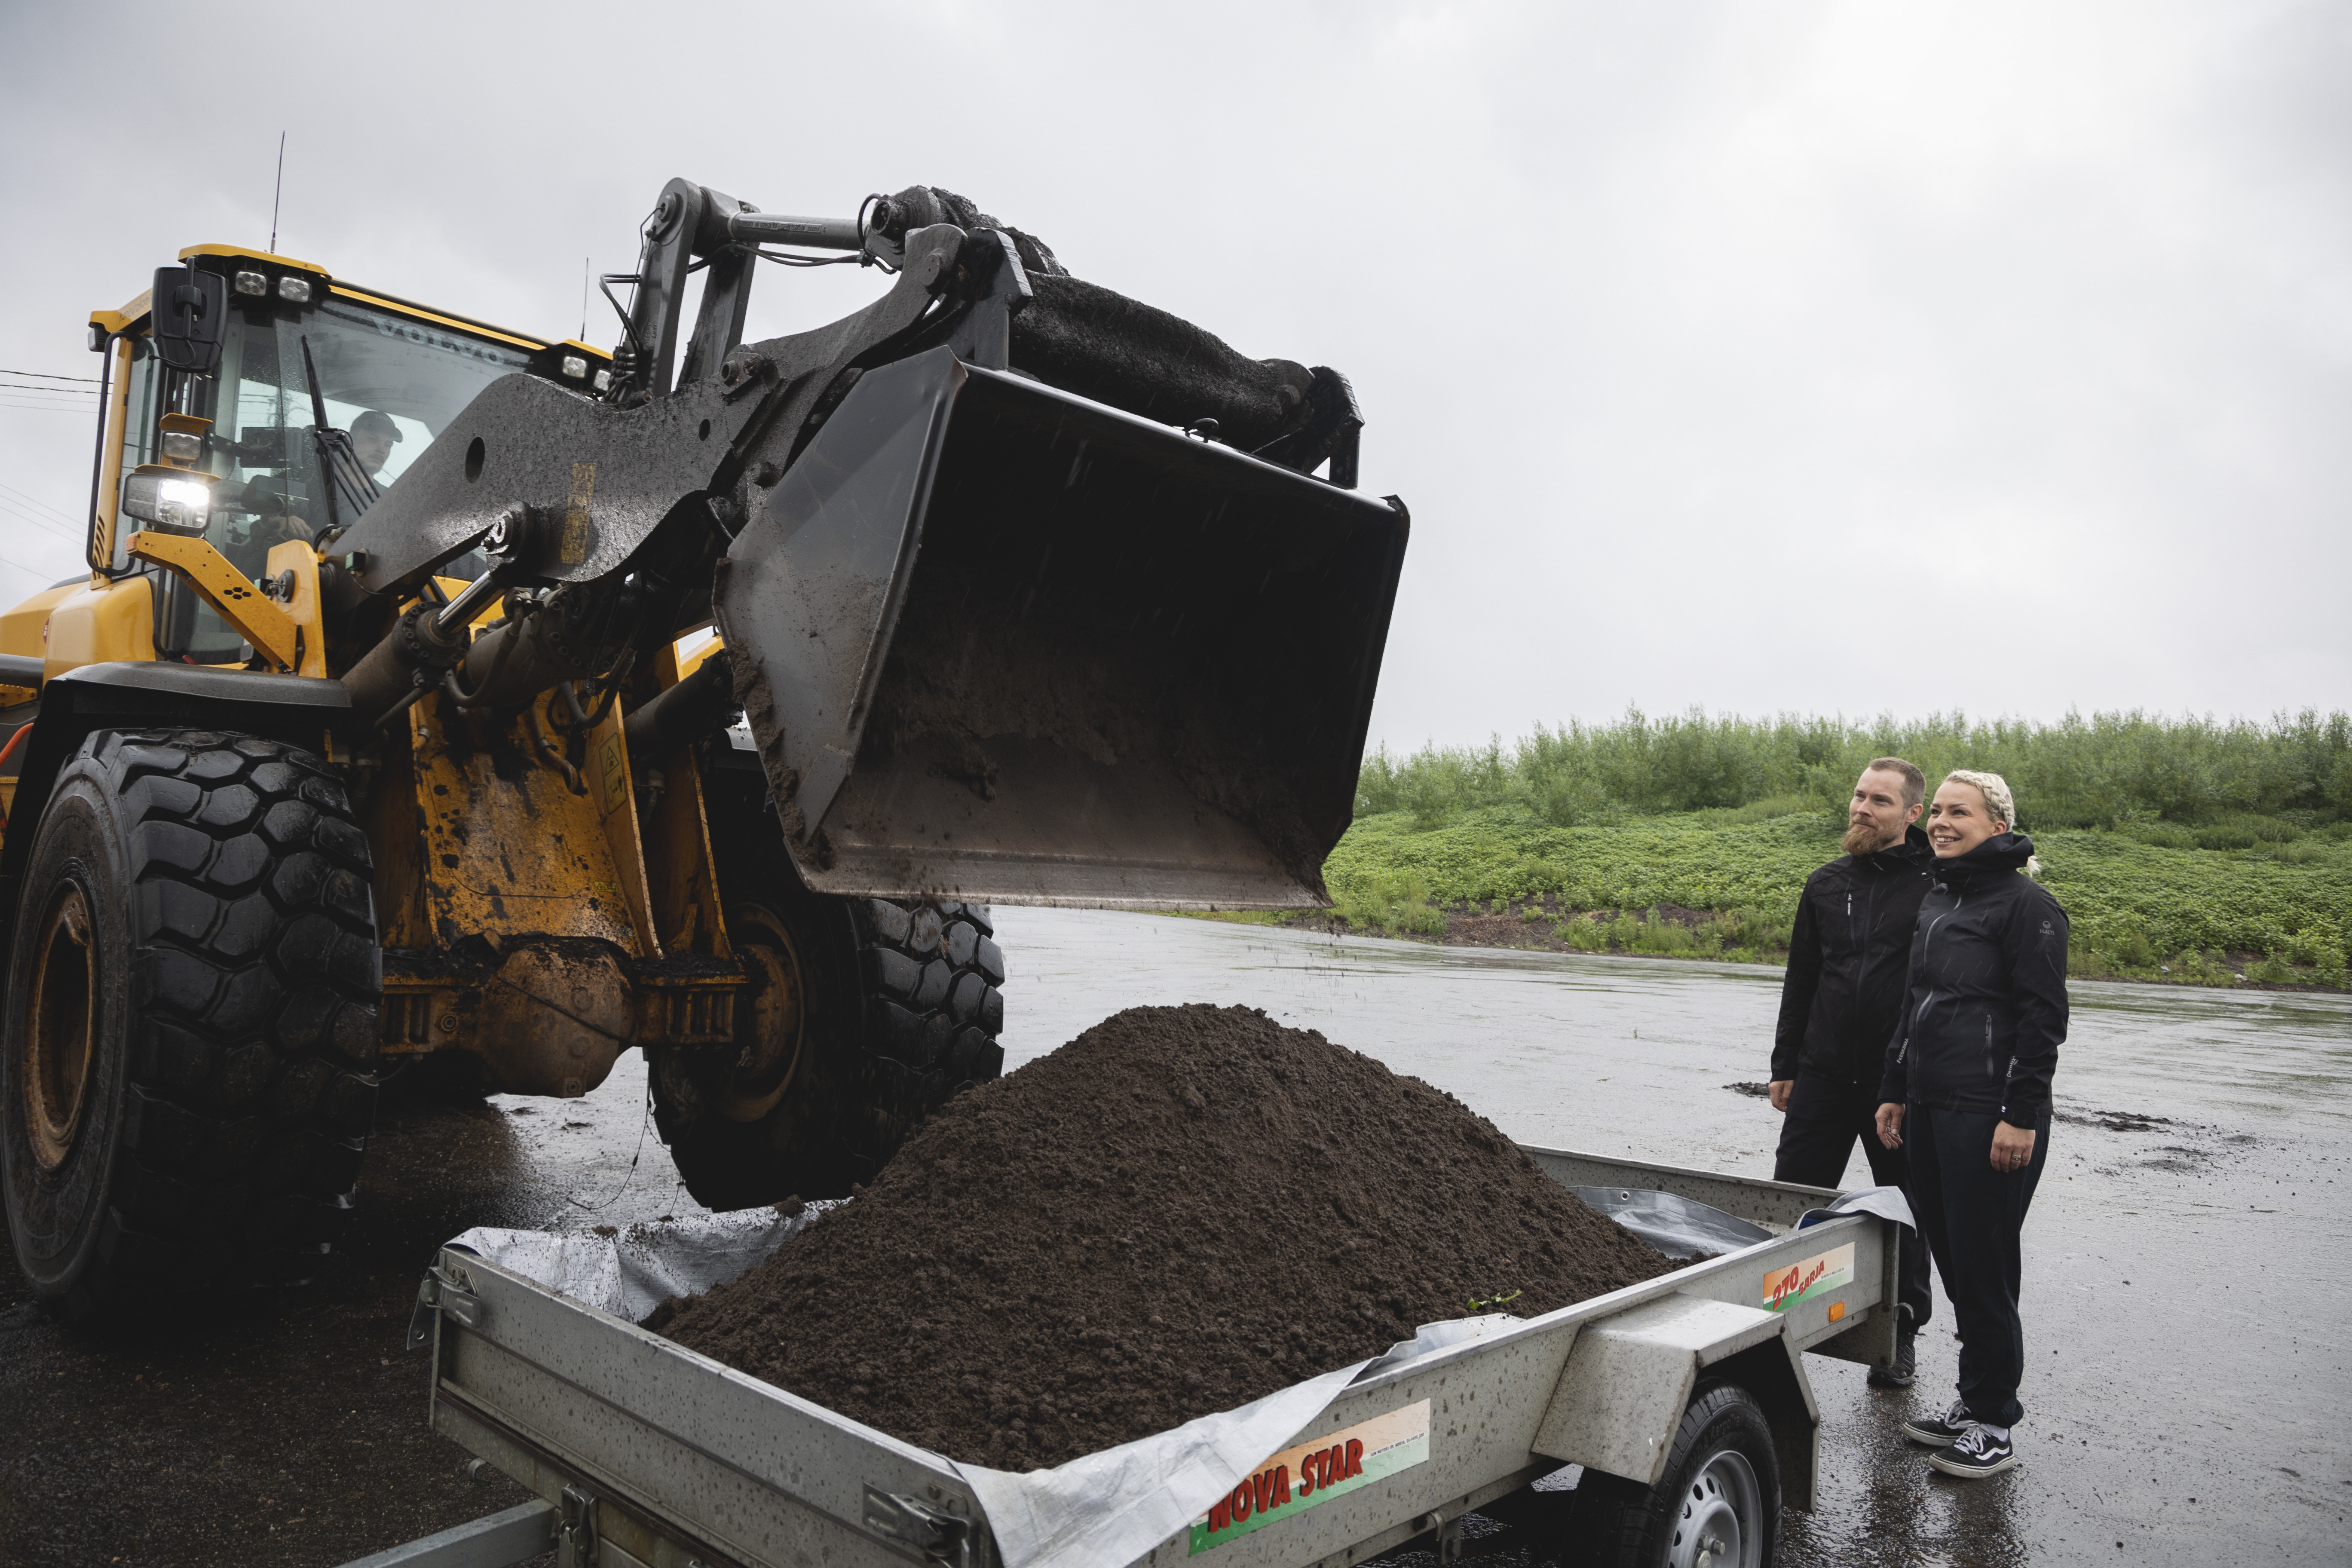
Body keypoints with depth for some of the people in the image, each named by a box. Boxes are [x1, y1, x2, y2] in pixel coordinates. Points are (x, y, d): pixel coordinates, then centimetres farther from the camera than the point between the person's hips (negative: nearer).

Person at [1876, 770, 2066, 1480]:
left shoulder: (2026, 905, -8)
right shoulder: (1934, 902, 16)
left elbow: (2042, 1020, -13)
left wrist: (2021, 1115, -17)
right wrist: (1895, 1092, 19)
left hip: (1991, 1117, -8)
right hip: (1930, 1110, 8)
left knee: (1983, 1267, -1)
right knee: (1952, 1260, 12)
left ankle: (1994, 1425, 11)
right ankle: (1972, 1403, 24)